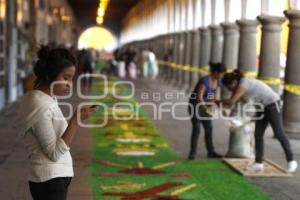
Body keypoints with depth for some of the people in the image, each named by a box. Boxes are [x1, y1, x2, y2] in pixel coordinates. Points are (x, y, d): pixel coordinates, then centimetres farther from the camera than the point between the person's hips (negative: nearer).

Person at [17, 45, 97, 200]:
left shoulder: (47, 100, 10)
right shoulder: (40, 106, -18)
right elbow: (54, 153, -20)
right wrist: (76, 120, -23)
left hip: (56, 177, 10)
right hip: (49, 181, -10)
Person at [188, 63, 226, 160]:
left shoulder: (218, 81, -3)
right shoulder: (205, 80, -29)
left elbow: (216, 98, 0)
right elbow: (199, 97, -32)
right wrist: (207, 108, -40)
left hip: (204, 105, 8)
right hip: (195, 105, -8)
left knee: (209, 128, 7)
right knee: (196, 129, -15)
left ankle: (211, 152, 16)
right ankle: (192, 153, -7)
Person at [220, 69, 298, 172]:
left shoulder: (244, 84, -26)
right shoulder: (238, 85, 2)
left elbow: (231, 102, -30)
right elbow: (232, 101, 4)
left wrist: (219, 102, -17)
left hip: (273, 104, -9)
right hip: (262, 107, 9)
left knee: (279, 134, -5)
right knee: (258, 135, 1)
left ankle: (291, 161, 7)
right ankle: (258, 163, 2)